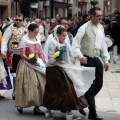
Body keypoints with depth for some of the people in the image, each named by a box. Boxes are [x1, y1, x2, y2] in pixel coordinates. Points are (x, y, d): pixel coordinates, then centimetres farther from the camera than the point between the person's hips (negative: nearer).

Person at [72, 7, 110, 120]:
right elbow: (75, 43, -11)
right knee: (90, 85, -3)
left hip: (97, 59, 6)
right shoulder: (84, 28, -11)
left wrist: (106, 60, 13)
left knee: (99, 84, 8)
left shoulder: (101, 28, 9)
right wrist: (81, 57, -20)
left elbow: (103, 45, 15)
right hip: (87, 59, -6)